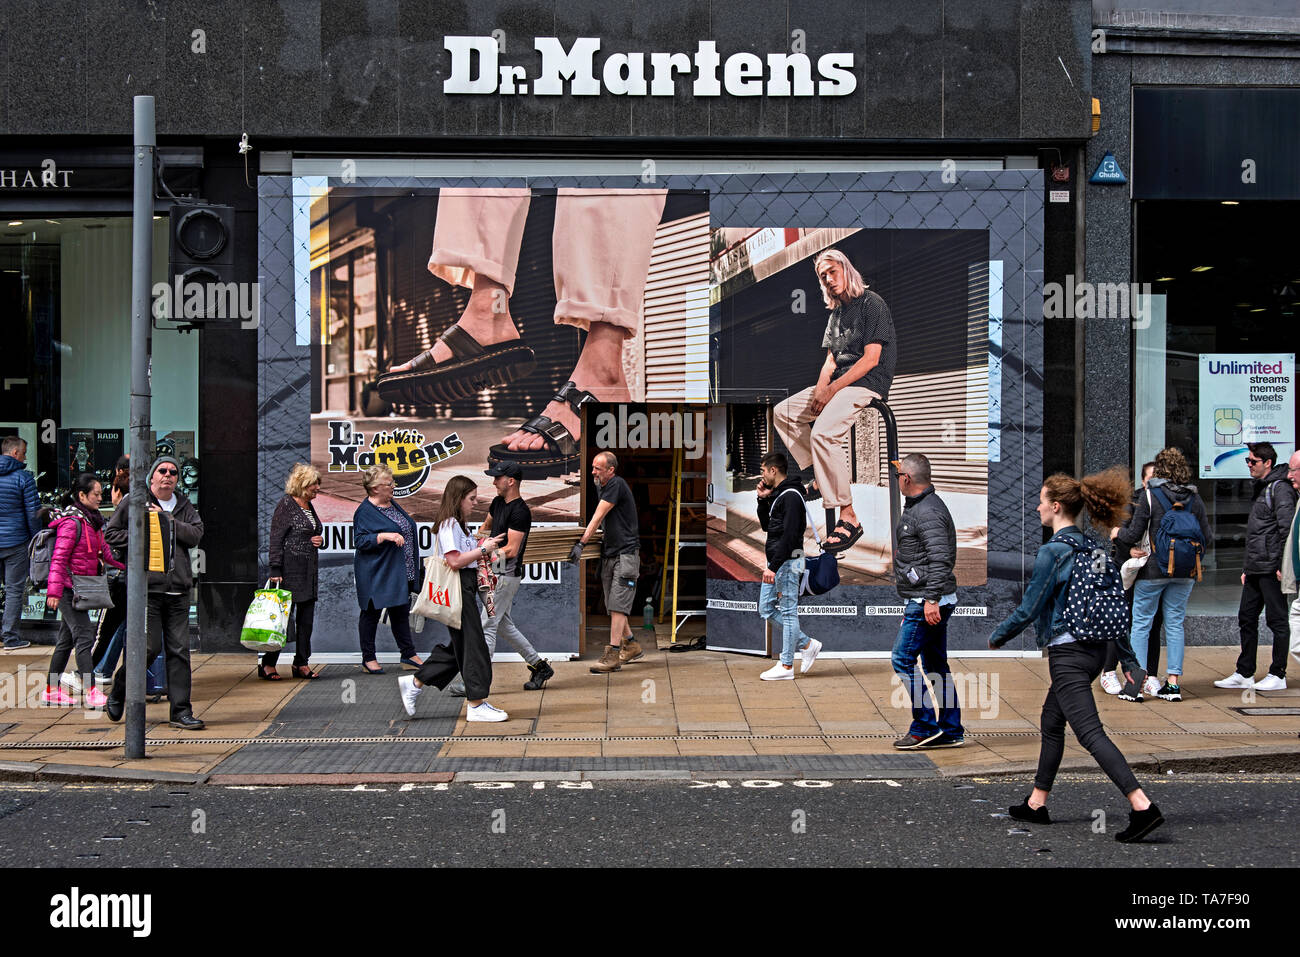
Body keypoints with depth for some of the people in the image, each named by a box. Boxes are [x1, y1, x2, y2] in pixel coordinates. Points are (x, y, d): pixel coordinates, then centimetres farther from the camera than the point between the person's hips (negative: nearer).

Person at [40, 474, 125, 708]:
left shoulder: (92, 521, 14)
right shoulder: (71, 522, -15)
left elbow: (105, 551, 19)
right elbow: (58, 558, -18)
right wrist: (54, 591, -22)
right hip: (69, 587, -9)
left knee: (66, 640, 14)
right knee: (84, 637, -12)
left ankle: (52, 690, 21)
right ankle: (91, 693, -14)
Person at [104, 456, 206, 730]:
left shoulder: (184, 507, 14)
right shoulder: (133, 502, 5)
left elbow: (195, 535, -2)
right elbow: (111, 534, 5)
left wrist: (166, 519, -8)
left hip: (178, 589, 4)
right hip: (146, 586, -4)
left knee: (180, 650, 2)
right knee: (150, 647, -7)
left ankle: (181, 711, 7)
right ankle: (117, 694, 18)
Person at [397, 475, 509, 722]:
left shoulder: (458, 524, 19)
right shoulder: (449, 525, -13)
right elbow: (454, 561, -22)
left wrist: (481, 552, 10)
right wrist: (483, 549, -15)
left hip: (466, 588, 11)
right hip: (458, 589, -11)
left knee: (460, 647, 14)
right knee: (473, 645, -5)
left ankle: (414, 683, 19)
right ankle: (476, 704, 1)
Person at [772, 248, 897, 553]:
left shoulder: (871, 303, -10)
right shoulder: (836, 313, 18)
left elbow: (871, 359, -17)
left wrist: (833, 389, -19)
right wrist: (820, 389, -5)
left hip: (867, 383, -10)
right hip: (838, 383, 10)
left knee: (822, 432, -32)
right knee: (782, 413, 7)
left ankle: (848, 517, -30)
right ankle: (821, 476, 3)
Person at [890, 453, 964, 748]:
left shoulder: (928, 512, -17)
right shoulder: (918, 506, 16)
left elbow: (940, 559, -25)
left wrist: (931, 599, -30)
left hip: (927, 602, -11)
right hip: (929, 601, 11)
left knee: (902, 660, -8)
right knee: (935, 664, 12)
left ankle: (925, 727, -4)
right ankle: (950, 731, 16)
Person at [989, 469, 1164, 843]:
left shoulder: (1053, 551, -15)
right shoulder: (1094, 547, 10)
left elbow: (1029, 609, -12)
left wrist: (997, 637, 5)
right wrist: (1128, 658, 17)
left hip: (1068, 653, -9)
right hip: (1096, 649, 9)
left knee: (1090, 733, -11)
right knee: (1051, 723, 20)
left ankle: (1143, 806, -20)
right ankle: (1036, 804, 29)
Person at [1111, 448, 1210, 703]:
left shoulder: (1149, 496, -9)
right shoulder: (1195, 498, 3)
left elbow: (1134, 535, -9)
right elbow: (1206, 538, 7)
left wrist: (1118, 533, 12)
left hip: (1153, 570, -4)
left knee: (1141, 624, 4)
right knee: (1175, 624, 11)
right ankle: (1173, 683, 10)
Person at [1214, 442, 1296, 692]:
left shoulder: (1280, 488, -11)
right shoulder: (1260, 489, 19)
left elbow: (1286, 528, -17)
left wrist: (1282, 565, -19)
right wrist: (1246, 567, 21)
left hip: (1272, 570, -10)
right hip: (1255, 570, 10)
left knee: (1277, 620, -1)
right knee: (1246, 618, 10)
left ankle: (1278, 675, 6)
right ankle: (1244, 674, 17)